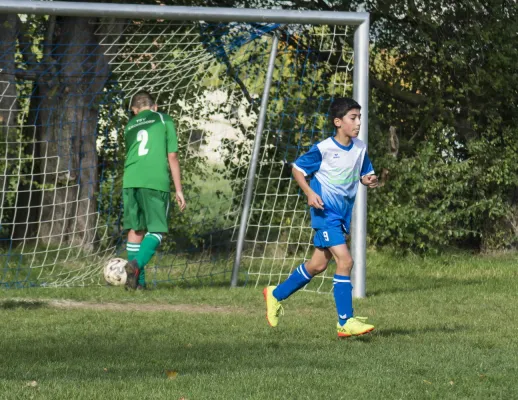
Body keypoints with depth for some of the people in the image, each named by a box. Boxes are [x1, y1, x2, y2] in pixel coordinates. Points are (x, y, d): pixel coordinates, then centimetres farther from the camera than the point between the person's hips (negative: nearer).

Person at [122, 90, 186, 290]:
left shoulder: (130, 126, 20)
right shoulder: (164, 120, 9)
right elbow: (172, 156, 5)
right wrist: (178, 190, 8)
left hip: (130, 181, 4)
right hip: (156, 182, -4)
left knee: (136, 229, 11)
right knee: (156, 230, 1)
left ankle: (138, 280, 9)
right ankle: (137, 263, -23)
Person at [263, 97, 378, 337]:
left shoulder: (360, 149, 4)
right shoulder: (323, 149, -13)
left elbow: (365, 174, 16)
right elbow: (297, 169, -3)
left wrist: (369, 180, -8)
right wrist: (310, 193, -17)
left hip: (344, 213, 7)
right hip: (325, 212, -7)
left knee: (319, 264, 14)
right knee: (345, 261, -17)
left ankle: (276, 294, 35)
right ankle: (345, 322, -14)